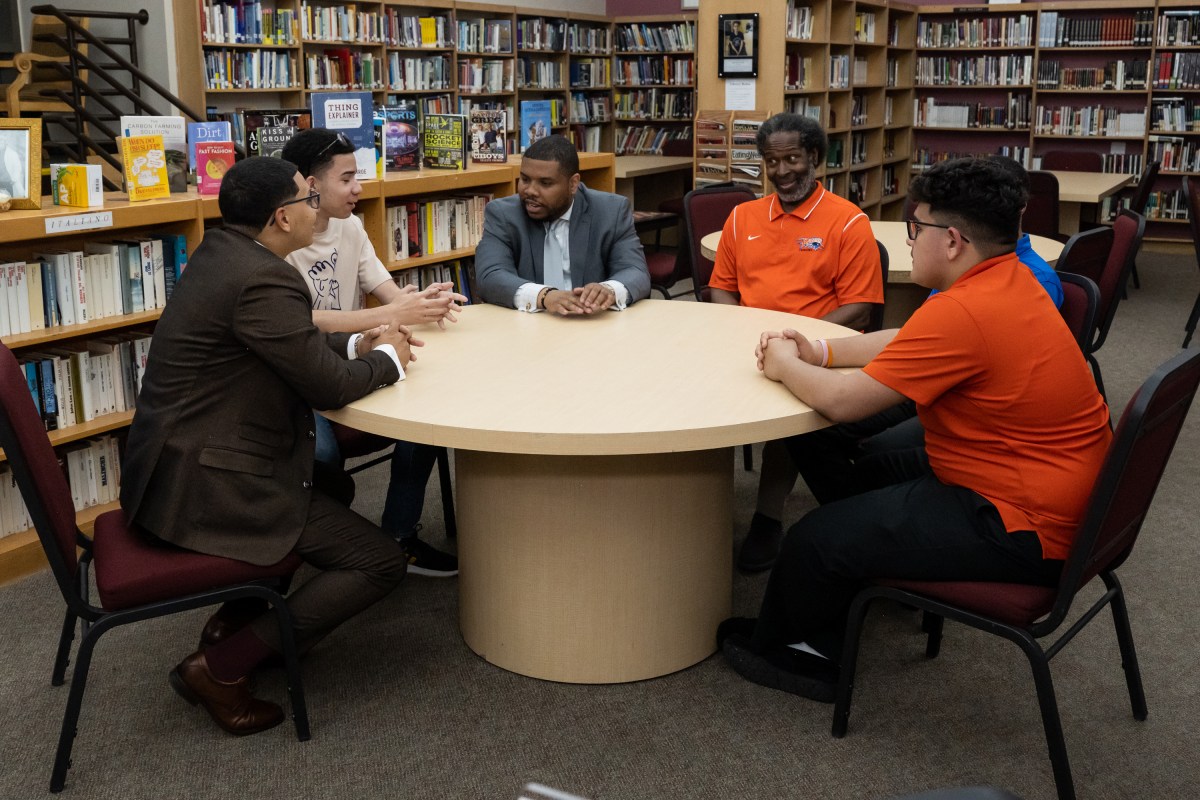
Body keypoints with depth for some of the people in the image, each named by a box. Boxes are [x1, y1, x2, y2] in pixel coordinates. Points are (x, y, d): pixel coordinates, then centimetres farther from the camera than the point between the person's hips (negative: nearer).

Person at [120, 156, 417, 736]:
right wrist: (386, 358, 2)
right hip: (207, 486, -10)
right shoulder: (264, 280, -22)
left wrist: (359, 344, 8)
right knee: (382, 561, -6)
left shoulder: (222, 253, 8)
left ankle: (234, 621, 23)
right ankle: (220, 667, -2)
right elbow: (328, 386, -16)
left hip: (168, 467, 10)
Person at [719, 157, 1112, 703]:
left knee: (817, 539, -7)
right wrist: (818, 352, 8)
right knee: (861, 477, 21)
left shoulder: (962, 313, -27)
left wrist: (787, 366, -3)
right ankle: (816, 649, 28)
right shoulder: (1008, 279, 6)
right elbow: (904, 343, 18)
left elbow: (842, 401, -23)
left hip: (1021, 531, -11)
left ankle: (775, 650, 24)